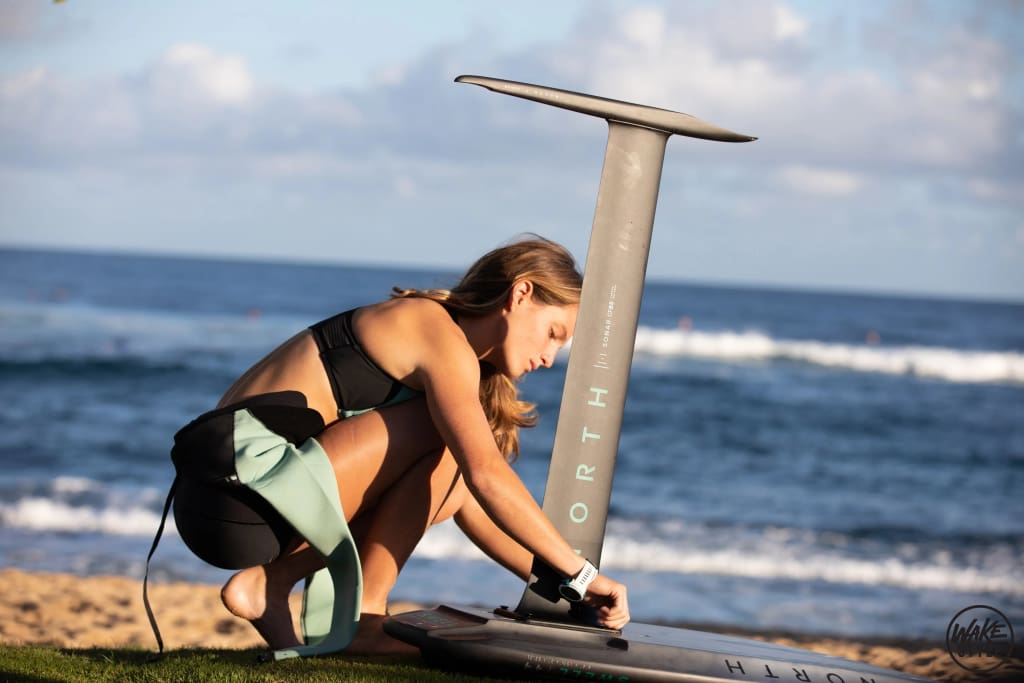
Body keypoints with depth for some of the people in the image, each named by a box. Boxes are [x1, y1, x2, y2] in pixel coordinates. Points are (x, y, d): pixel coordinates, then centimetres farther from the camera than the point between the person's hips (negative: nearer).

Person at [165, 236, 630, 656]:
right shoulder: (442, 338, -7)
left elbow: (471, 505, 23)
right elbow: (487, 475, -18)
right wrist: (579, 572, -13)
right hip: (238, 495, -9)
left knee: (447, 484, 14)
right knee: (444, 435, -9)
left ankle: (269, 581, 4)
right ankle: (364, 614, -7)